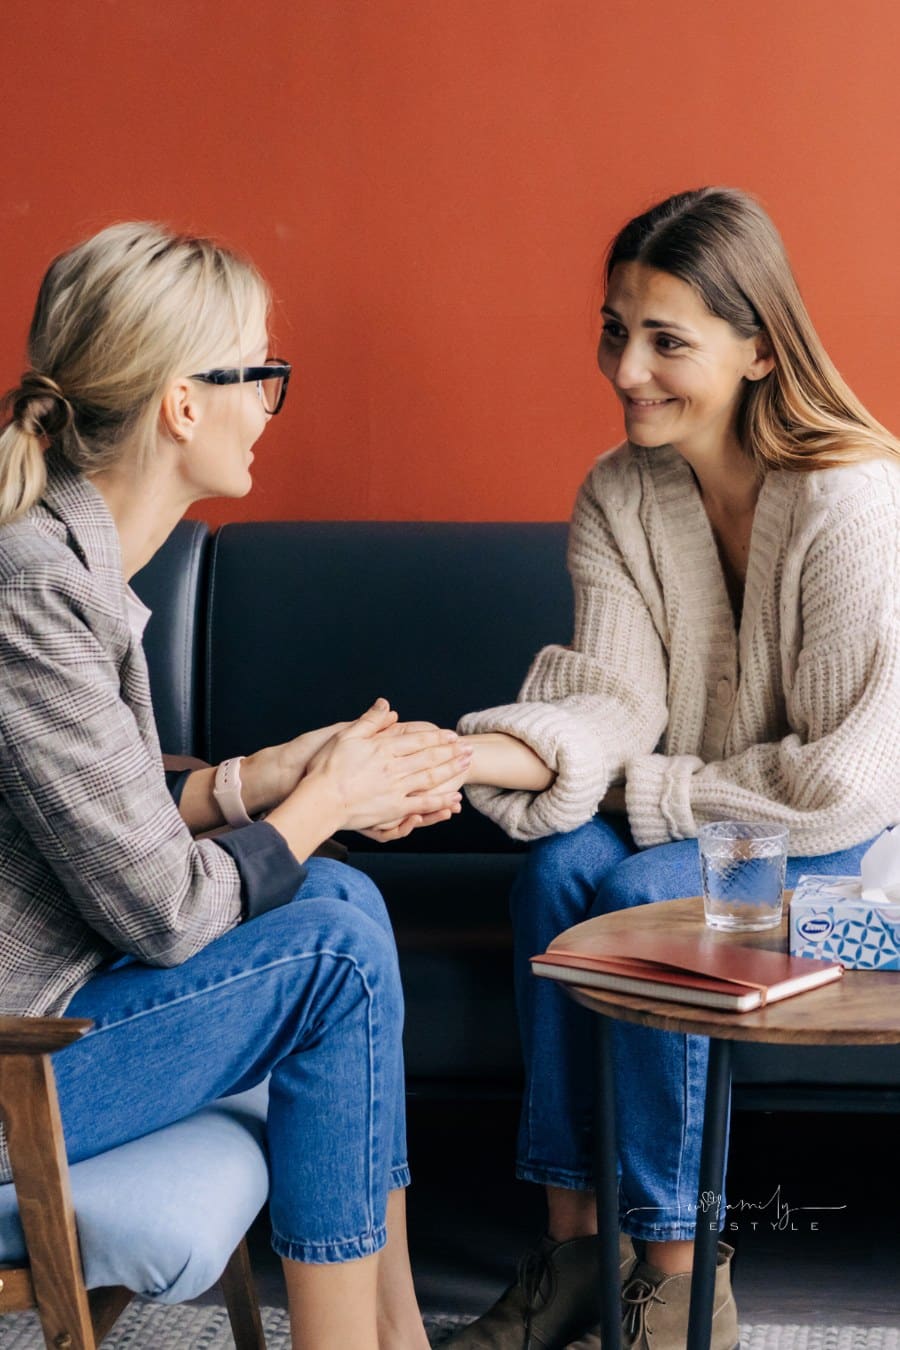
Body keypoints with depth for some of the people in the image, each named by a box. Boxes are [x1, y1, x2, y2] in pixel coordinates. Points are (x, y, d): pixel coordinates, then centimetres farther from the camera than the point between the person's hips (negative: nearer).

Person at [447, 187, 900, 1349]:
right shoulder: (616, 497, -1)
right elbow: (611, 700, -13)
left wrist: (653, 794, -17)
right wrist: (464, 757, -32)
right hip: (686, 826, 6)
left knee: (649, 893, -30)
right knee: (556, 867, -24)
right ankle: (572, 1244, -16)